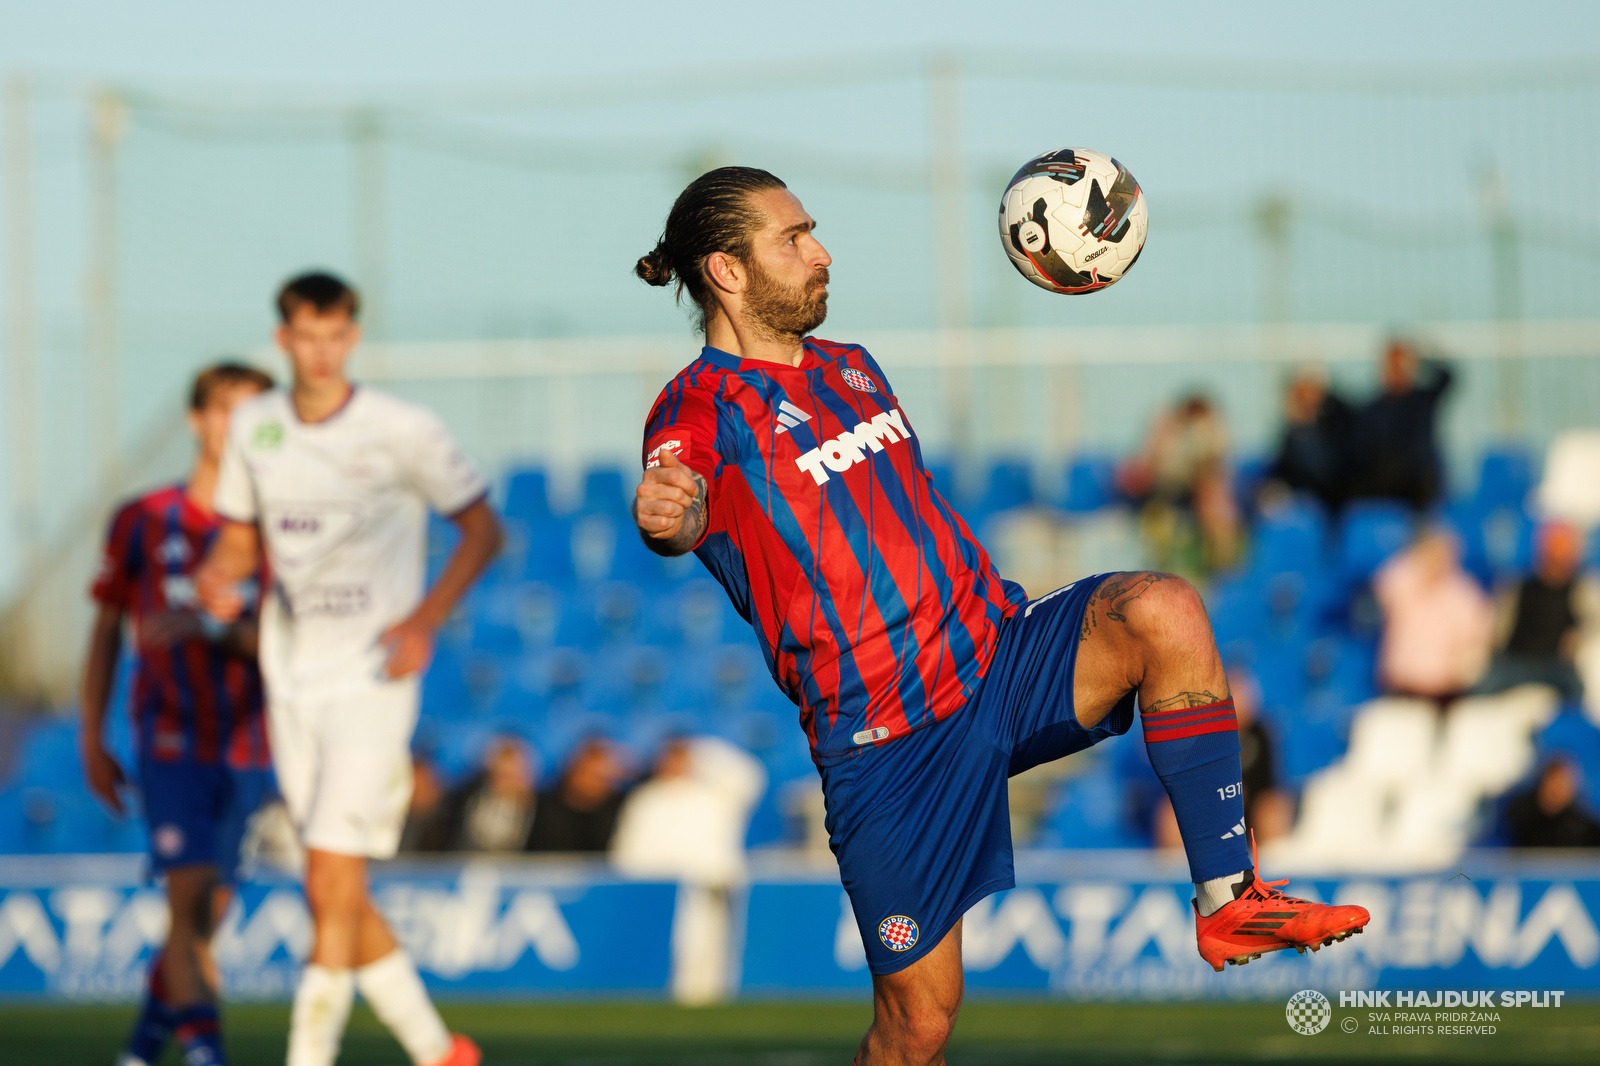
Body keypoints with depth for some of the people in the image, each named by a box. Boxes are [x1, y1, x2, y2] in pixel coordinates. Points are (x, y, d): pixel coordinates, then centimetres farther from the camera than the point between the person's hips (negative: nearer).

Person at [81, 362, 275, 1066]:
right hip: (172, 736, -2)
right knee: (189, 889, -17)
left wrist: (207, 628, -24)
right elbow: (106, 632, 9)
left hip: (248, 743, 2)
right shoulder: (142, 522, 3)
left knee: (208, 910, 8)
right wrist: (91, 740, 7)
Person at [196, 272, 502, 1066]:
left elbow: (483, 530, -1)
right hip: (291, 680, 5)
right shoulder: (255, 427, 6)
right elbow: (239, 537, 16)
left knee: (332, 886, -15)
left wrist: (426, 619, -14)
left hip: (372, 680, -5)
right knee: (339, 896, 8)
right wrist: (216, 575, -8)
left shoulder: (404, 433, -9)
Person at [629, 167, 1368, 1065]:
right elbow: (683, 503, -32)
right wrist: (665, 517, -54)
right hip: (891, 740, -6)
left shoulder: (851, 368, 17)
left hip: (999, 650, 6)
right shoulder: (701, 409, -7)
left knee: (1164, 610, -24)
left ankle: (1228, 899, -20)